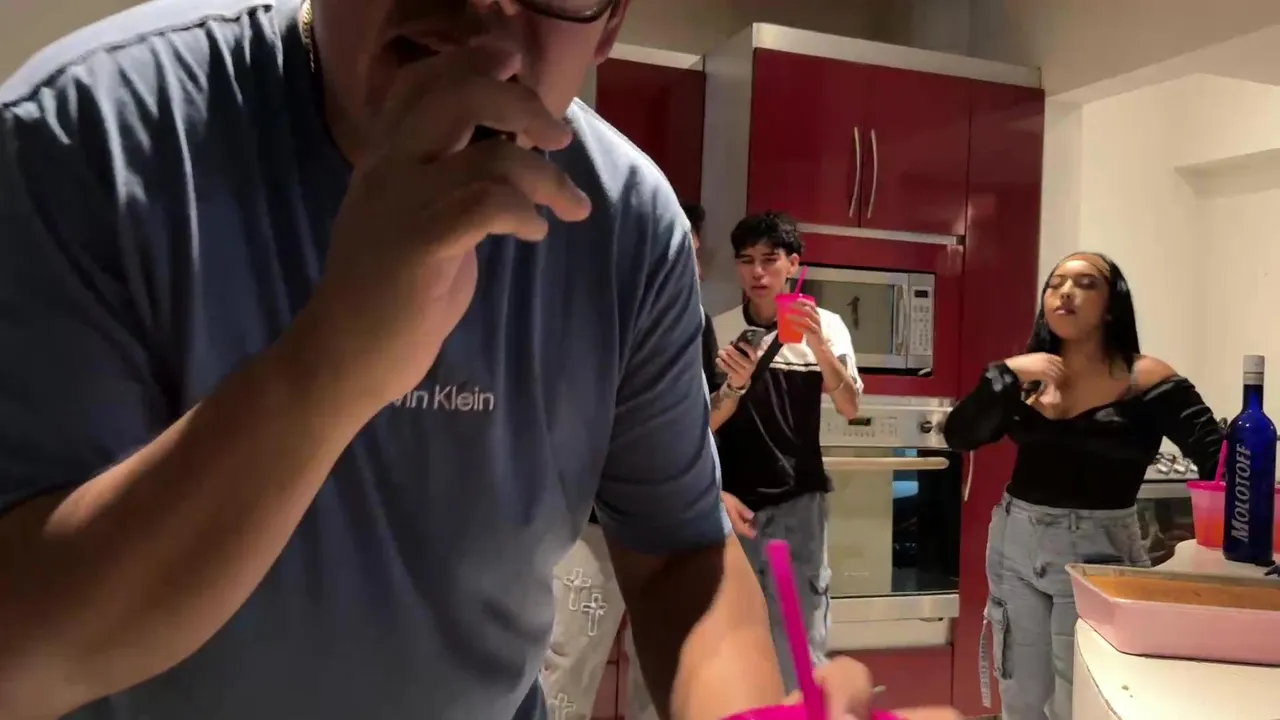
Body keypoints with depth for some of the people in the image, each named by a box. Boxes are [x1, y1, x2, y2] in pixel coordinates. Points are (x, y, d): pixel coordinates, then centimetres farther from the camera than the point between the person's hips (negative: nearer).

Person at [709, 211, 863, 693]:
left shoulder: (825, 326, 0)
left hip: (798, 502, -1)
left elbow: (849, 408, -11)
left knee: (800, 641, 1)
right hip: (733, 501, 1)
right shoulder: (717, 331, 0)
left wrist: (817, 345, -23)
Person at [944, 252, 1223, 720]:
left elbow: (1224, 463, -16)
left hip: (1097, 552, -4)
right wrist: (1004, 374, -18)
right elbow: (958, 437, -6)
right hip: (1016, 544, 4)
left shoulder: (1146, 380, -10)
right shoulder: (1027, 377, 3)